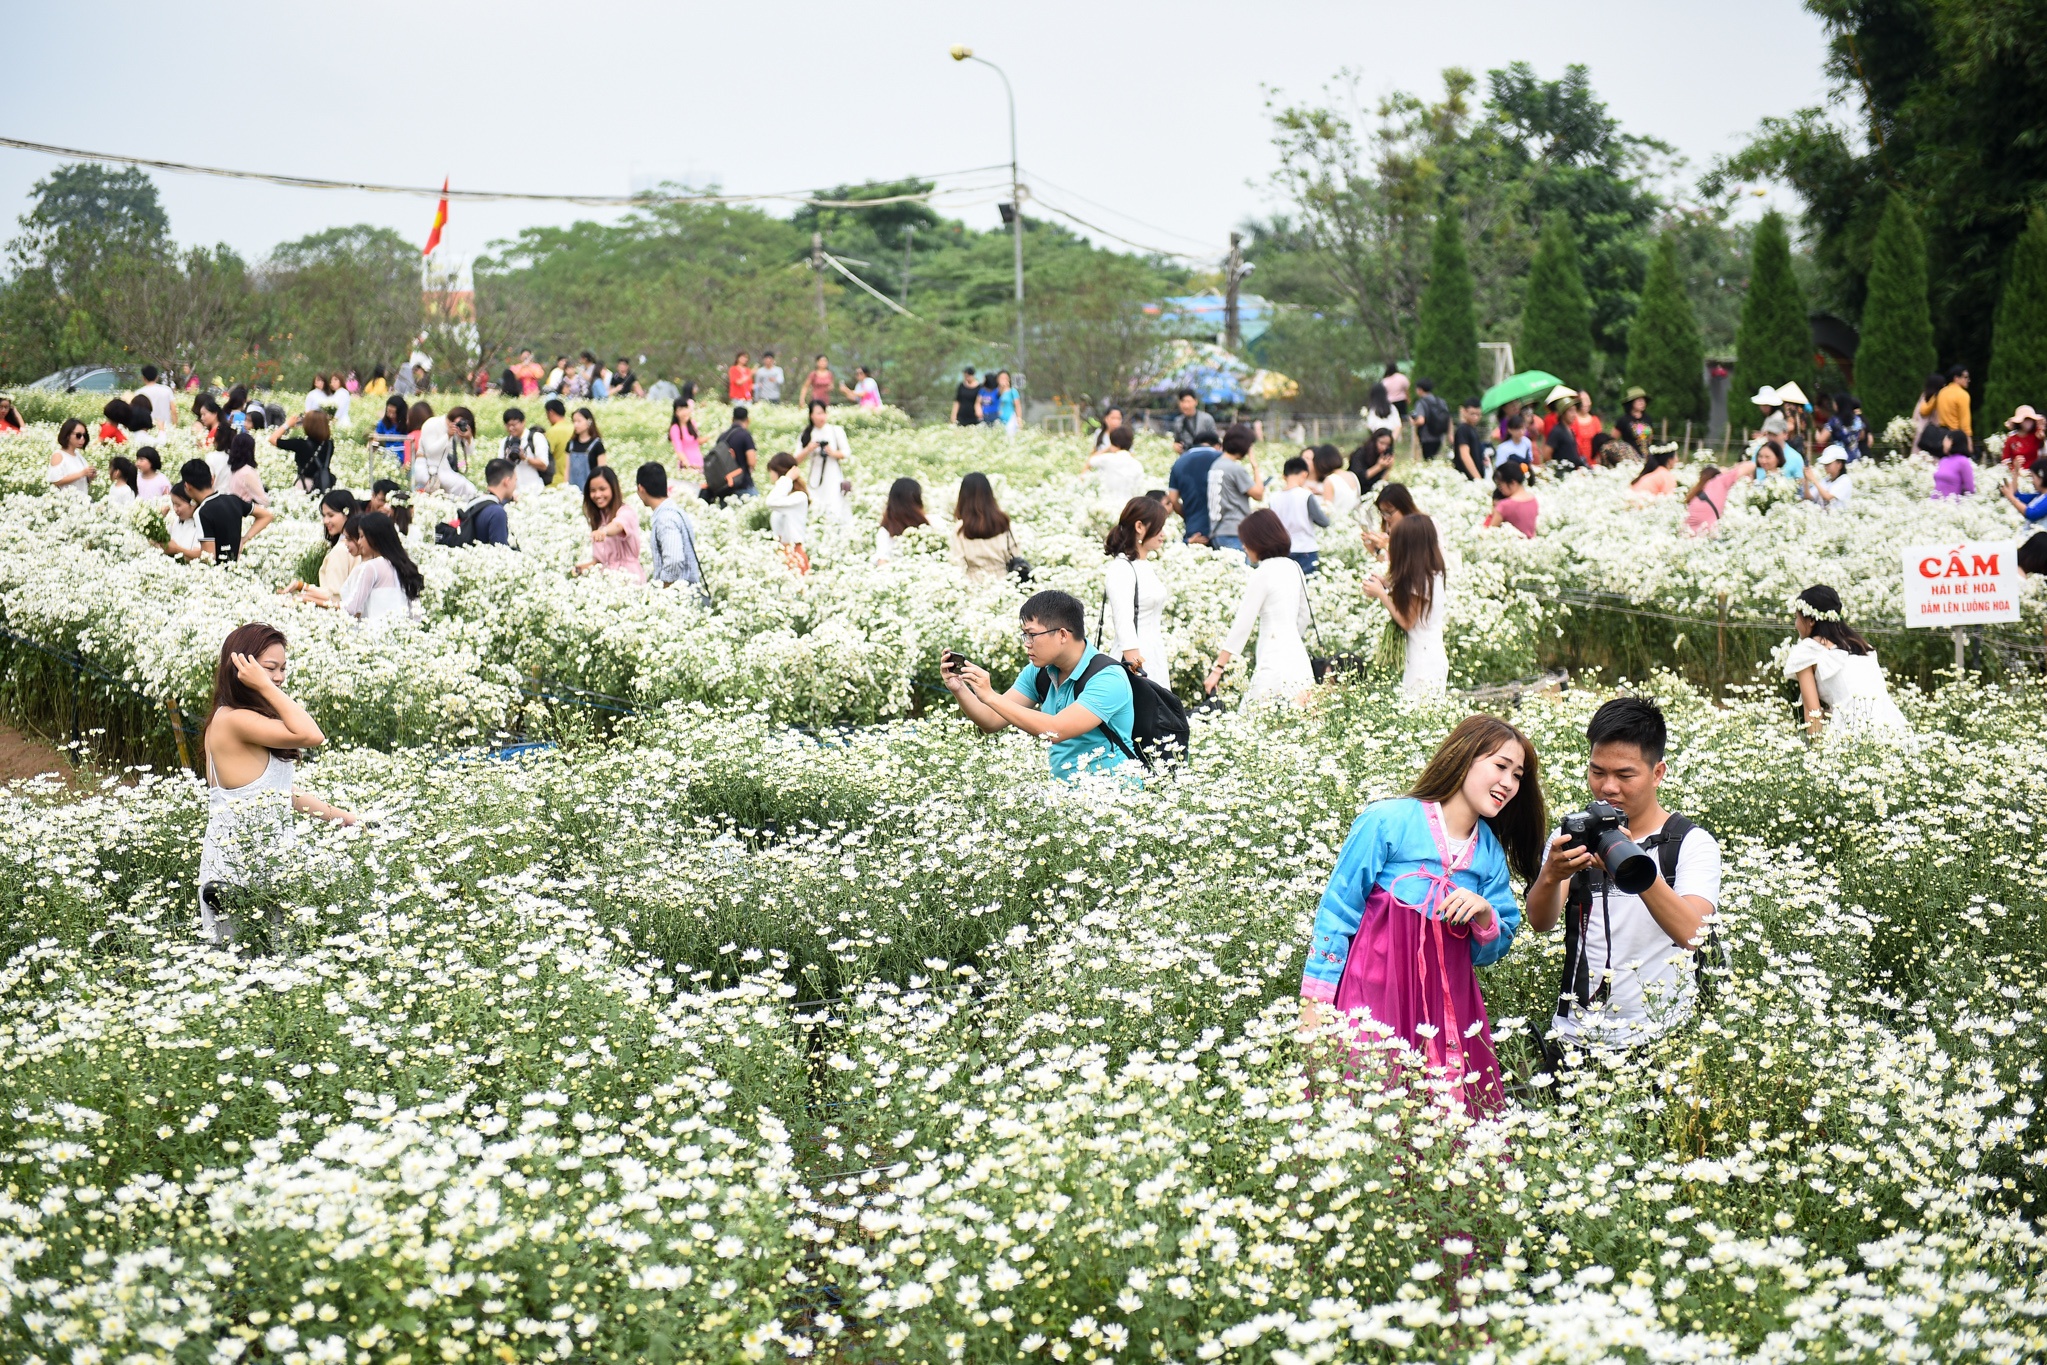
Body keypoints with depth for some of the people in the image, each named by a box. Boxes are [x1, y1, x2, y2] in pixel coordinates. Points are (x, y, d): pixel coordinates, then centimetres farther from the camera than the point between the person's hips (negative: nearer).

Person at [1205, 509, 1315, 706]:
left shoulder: (1263, 573, -10)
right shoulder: (1293, 568, 13)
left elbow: (1242, 625, -11)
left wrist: (1218, 668, -10)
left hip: (1274, 664, -8)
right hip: (1299, 658, 8)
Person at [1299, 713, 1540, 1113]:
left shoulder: (1492, 854, 11)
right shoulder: (1386, 822, -6)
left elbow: (1492, 952, 16)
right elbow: (1337, 912, -3)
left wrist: (1486, 916, -7)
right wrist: (1315, 1005, -6)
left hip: (1448, 1011, 5)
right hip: (1374, 999, -5)